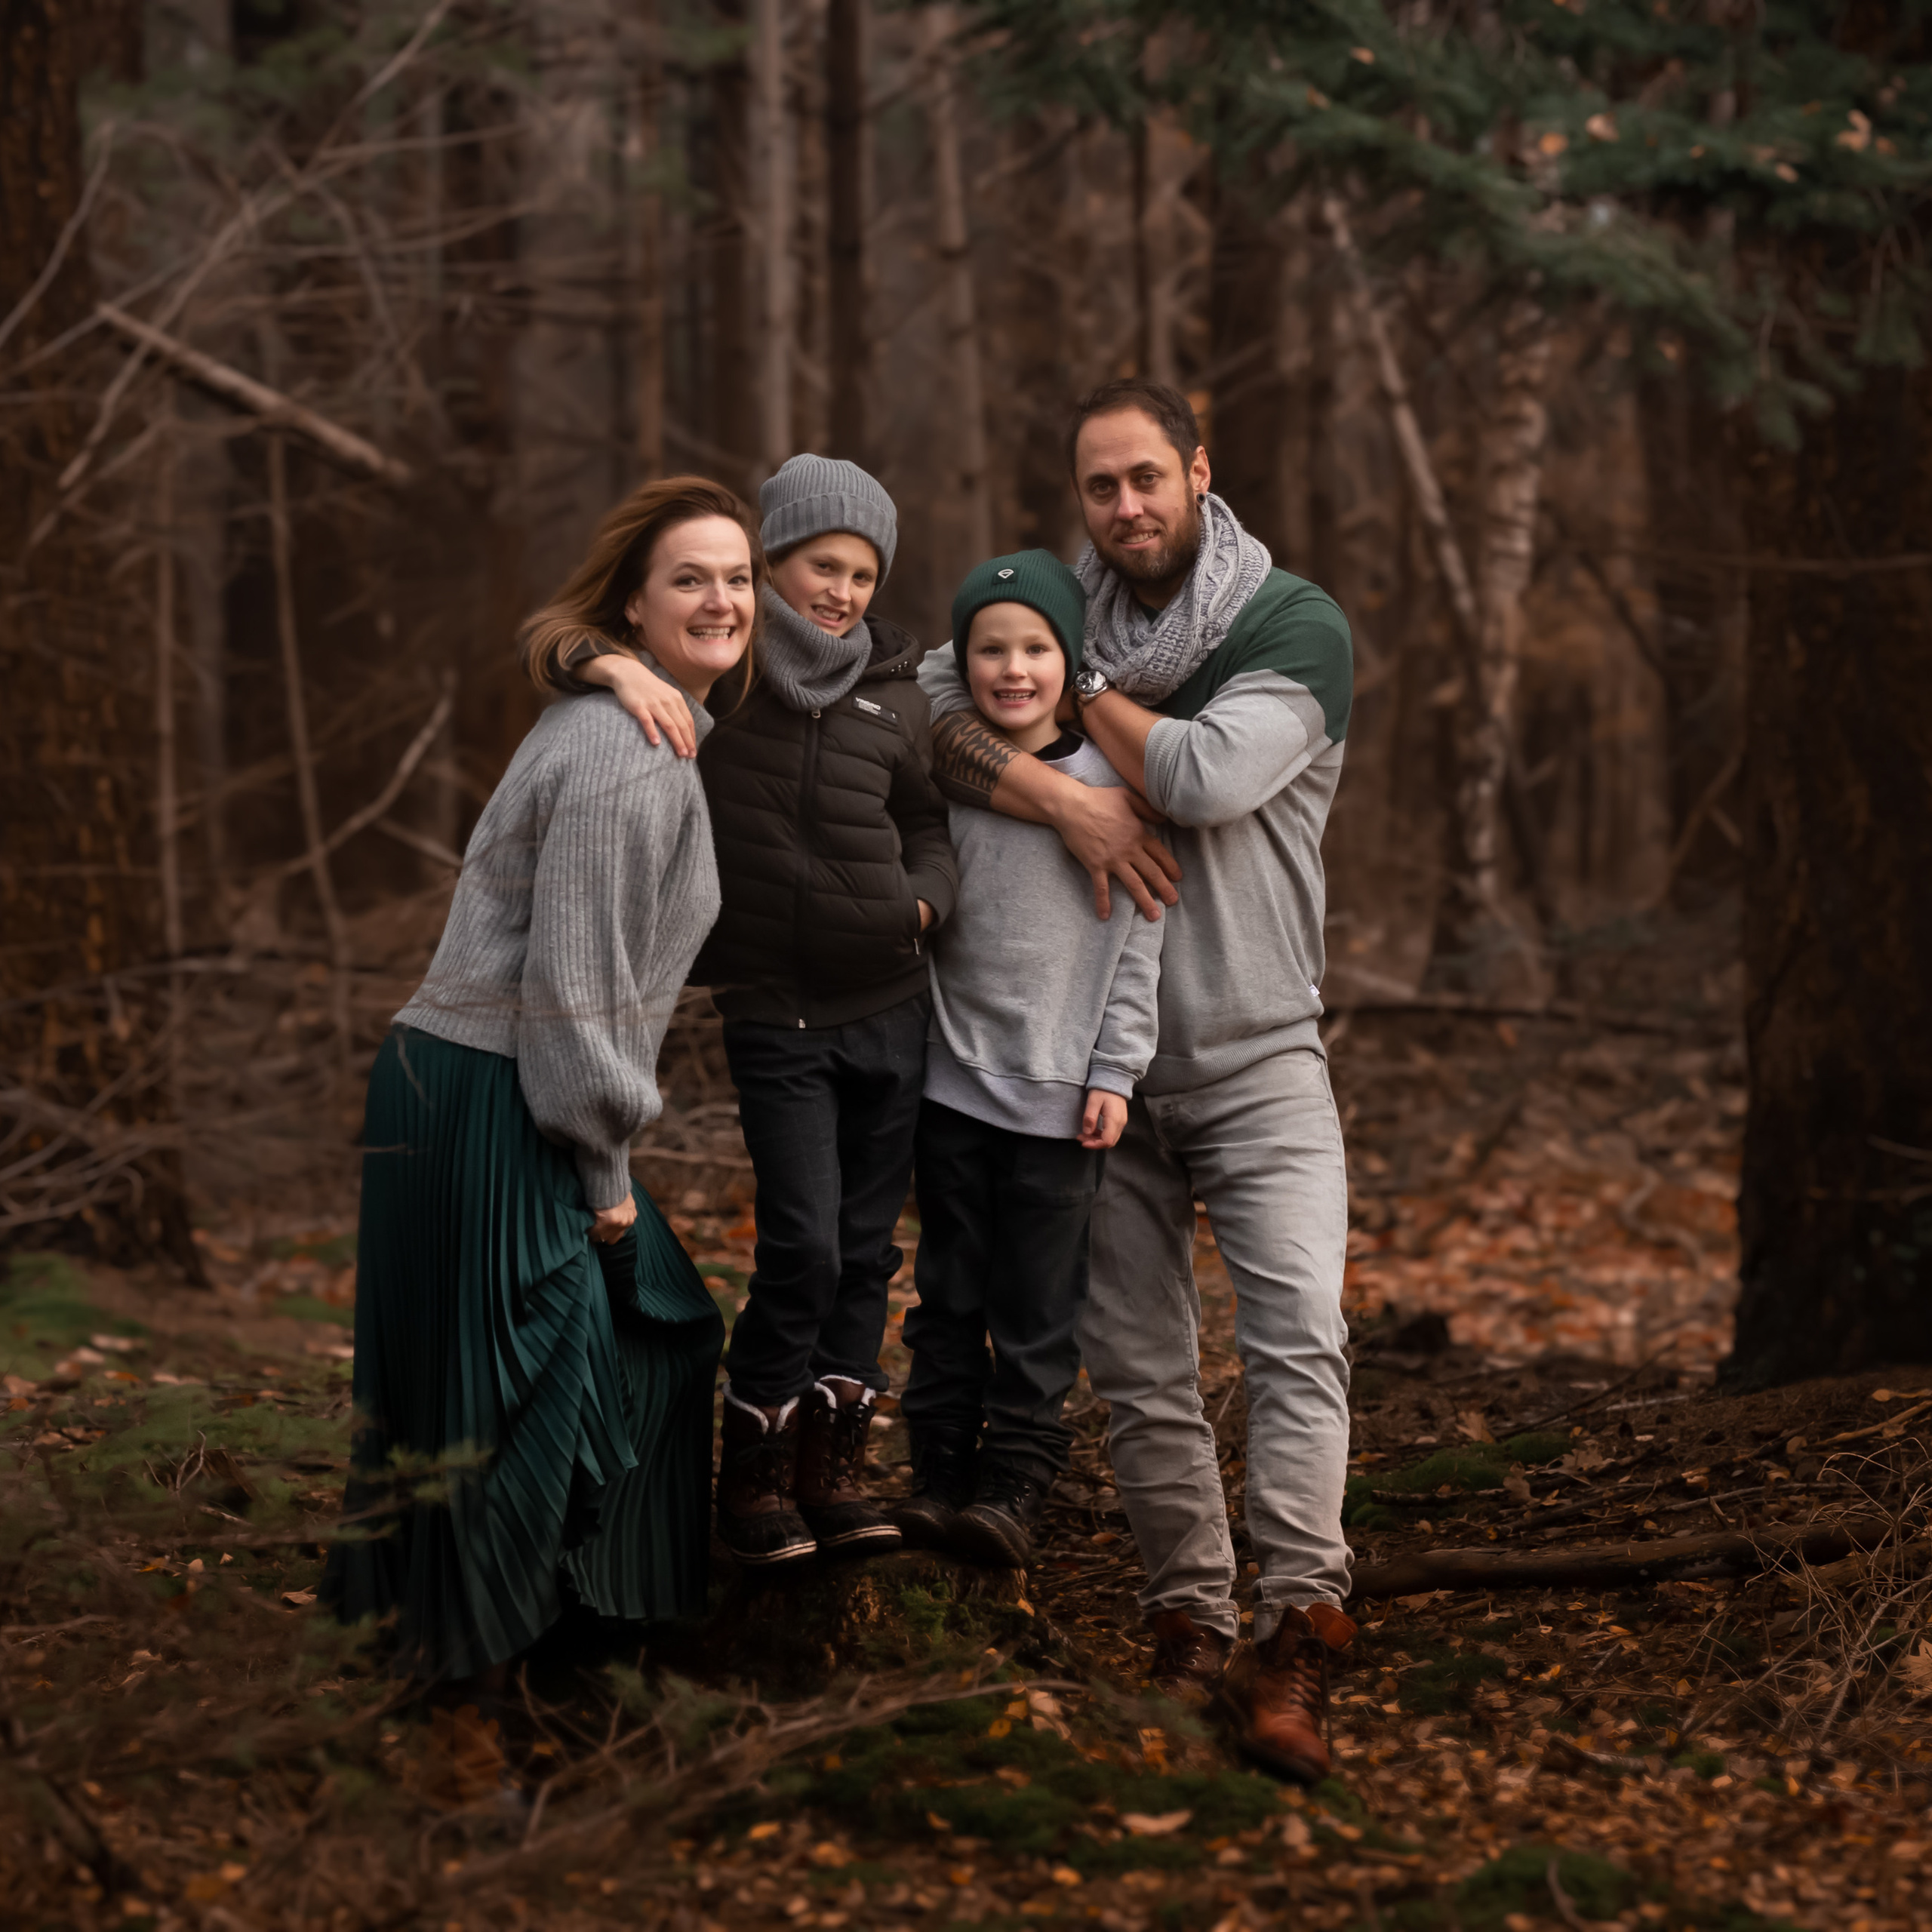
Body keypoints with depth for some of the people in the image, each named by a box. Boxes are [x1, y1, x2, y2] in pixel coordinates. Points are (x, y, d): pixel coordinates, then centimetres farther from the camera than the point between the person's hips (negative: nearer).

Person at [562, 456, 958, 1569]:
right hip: (776, 1016, -4)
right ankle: (754, 1475, 5)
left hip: (893, 1008, 4)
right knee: (804, 1243, -11)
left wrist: (924, 901, -8)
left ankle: (834, 1467, 20)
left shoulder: (896, 694, 7)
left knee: (866, 1246, 8)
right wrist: (617, 666, -30)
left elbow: (931, 829, 13)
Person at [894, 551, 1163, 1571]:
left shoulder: (1111, 783, -4)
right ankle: (937, 1473, 17)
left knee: (1039, 1305, 2)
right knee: (950, 1290, 9)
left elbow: (1138, 939, -2)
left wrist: (1114, 1074, -5)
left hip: (1060, 1092, -2)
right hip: (952, 1076, 3)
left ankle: (1014, 1485, 9)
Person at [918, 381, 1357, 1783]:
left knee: (1299, 1328, -19)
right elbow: (928, 710, -8)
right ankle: (1193, 1622, 16)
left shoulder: (1298, 629, -4)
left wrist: (1084, 688, -5)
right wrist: (1064, 798, -22)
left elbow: (1208, 778, -19)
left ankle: (1297, 1634, -25)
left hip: (1259, 1058, -3)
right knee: (1139, 1371, 5)